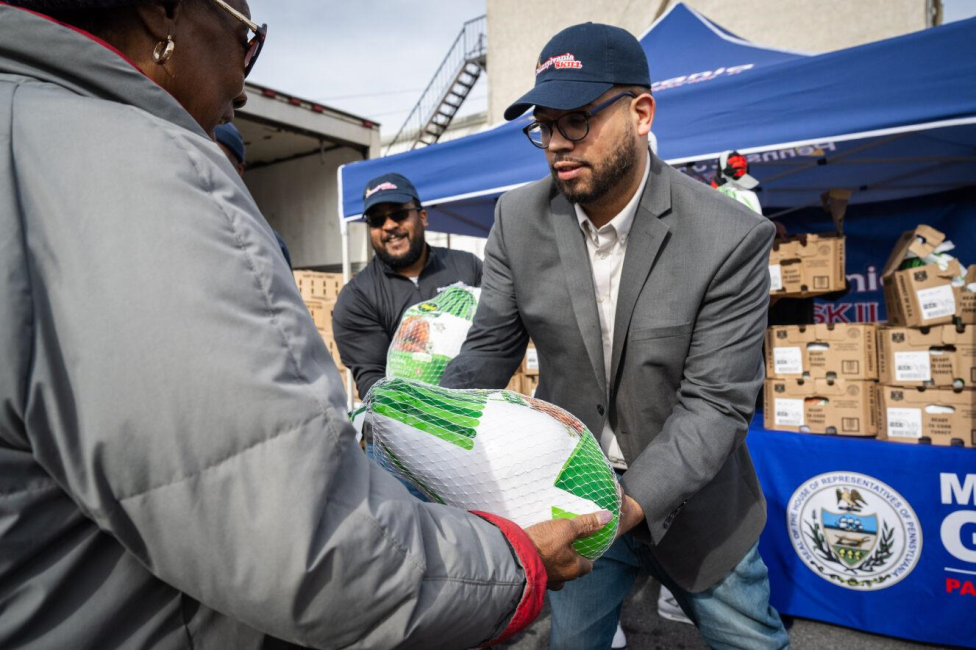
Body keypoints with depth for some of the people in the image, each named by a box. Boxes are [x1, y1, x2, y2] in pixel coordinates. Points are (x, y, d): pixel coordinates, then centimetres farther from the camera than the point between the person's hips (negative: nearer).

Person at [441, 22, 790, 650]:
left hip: (688, 499, 0)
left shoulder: (732, 237, -20)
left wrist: (630, 503, -33)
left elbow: (716, 402, -20)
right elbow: (490, 349, -6)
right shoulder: (519, 219, -9)